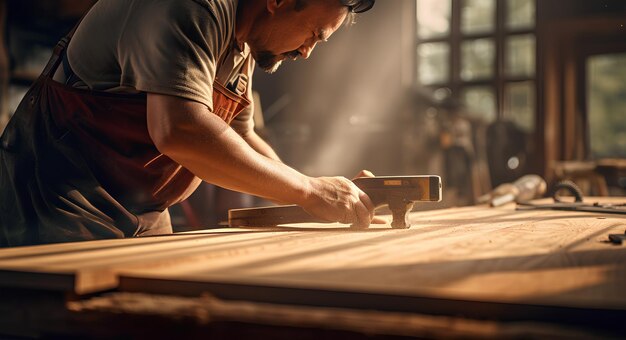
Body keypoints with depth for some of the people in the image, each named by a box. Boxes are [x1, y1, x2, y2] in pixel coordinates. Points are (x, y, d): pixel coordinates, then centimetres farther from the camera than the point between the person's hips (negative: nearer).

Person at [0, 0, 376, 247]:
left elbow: (240, 138, 15)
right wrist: (307, 190, -29)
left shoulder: (242, 47, 8)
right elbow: (179, 131, -37)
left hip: (143, 216, 9)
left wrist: (326, 193, 1)